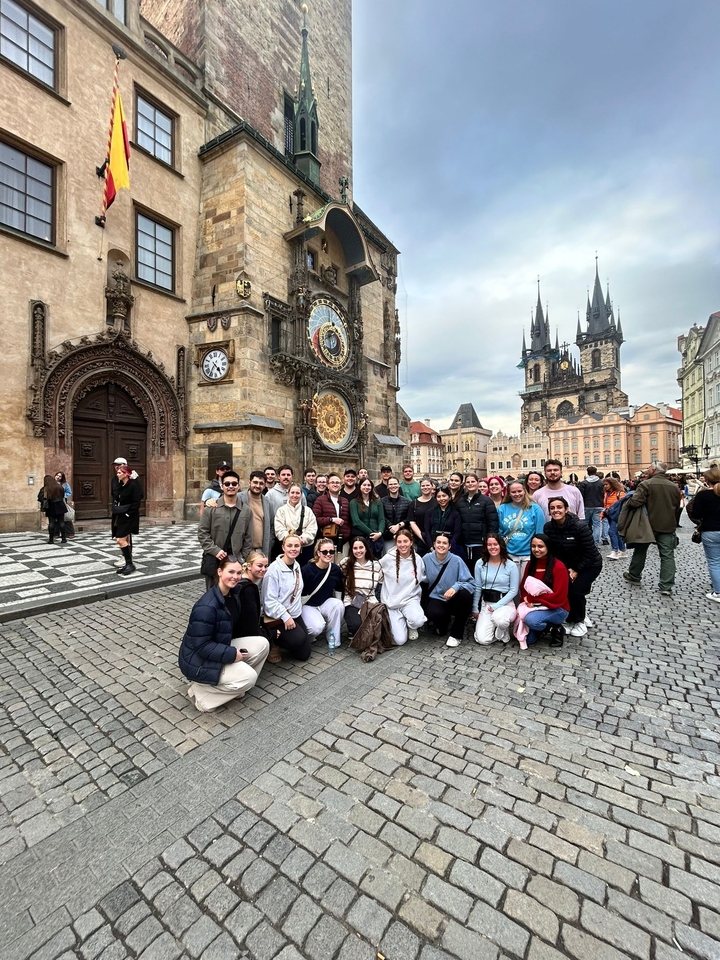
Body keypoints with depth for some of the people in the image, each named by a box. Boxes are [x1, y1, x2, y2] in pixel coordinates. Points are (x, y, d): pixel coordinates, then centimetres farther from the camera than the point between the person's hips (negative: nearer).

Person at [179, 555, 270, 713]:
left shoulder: (233, 595, -3)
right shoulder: (206, 607, -30)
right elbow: (201, 646, -26)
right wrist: (231, 654, -23)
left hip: (221, 647, 8)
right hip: (199, 660, -8)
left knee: (262, 644, -5)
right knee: (249, 677, -19)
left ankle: (237, 684, 9)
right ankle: (200, 692, -1)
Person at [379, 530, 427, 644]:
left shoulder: (417, 559, -3)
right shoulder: (388, 558, -10)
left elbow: (424, 578, 14)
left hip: (411, 599, 1)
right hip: (392, 602, -1)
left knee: (418, 621, -32)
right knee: (400, 640, -12)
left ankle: (411, 626, 8)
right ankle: (398, 623, 24)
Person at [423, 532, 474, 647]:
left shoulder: (456, 560, -13)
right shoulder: (427, 559, -8)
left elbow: (470, 583, -16)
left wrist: (456, 587, -35)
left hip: (454, 600, 0)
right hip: (435, 599, 0)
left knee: (465, 594, -33)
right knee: (434, 613, -35)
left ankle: (456, 635, -12)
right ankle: (445, 622, 9)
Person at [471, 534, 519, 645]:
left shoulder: (511, 565, -7)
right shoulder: (480, 563, -1)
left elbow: (513, 590, -6)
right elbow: (477, 588, 5)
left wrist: (497, 606, -13)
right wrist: (475, 609, 6)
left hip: (505, 603, -2)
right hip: (485, 603, 2)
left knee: (499, 619, -37)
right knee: (482, 640, -12)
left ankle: (503, 633, 1)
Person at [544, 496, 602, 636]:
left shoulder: (580, 526, -27)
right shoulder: (548, 527, -12)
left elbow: (590, 552, -21)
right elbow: (552, 550, -3)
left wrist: (577, 571, -17)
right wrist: (566, 568, -10)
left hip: (590, 565, -4)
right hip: (566, 565, 4)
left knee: (575, 590, -17)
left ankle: (580, 622, 11)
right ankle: (571, 620, 16)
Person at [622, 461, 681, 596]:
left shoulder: (646, 484, -14)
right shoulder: (674, 487, 7)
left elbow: (634, 503, -24)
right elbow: (676, 508, 15)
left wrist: (628, 501, -4)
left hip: (648, 524, -4)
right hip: (668, 526, 4)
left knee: (640, 550, 15)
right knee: (667, 555, 4)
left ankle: (634, 575, 30)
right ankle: (666, 587, 2)